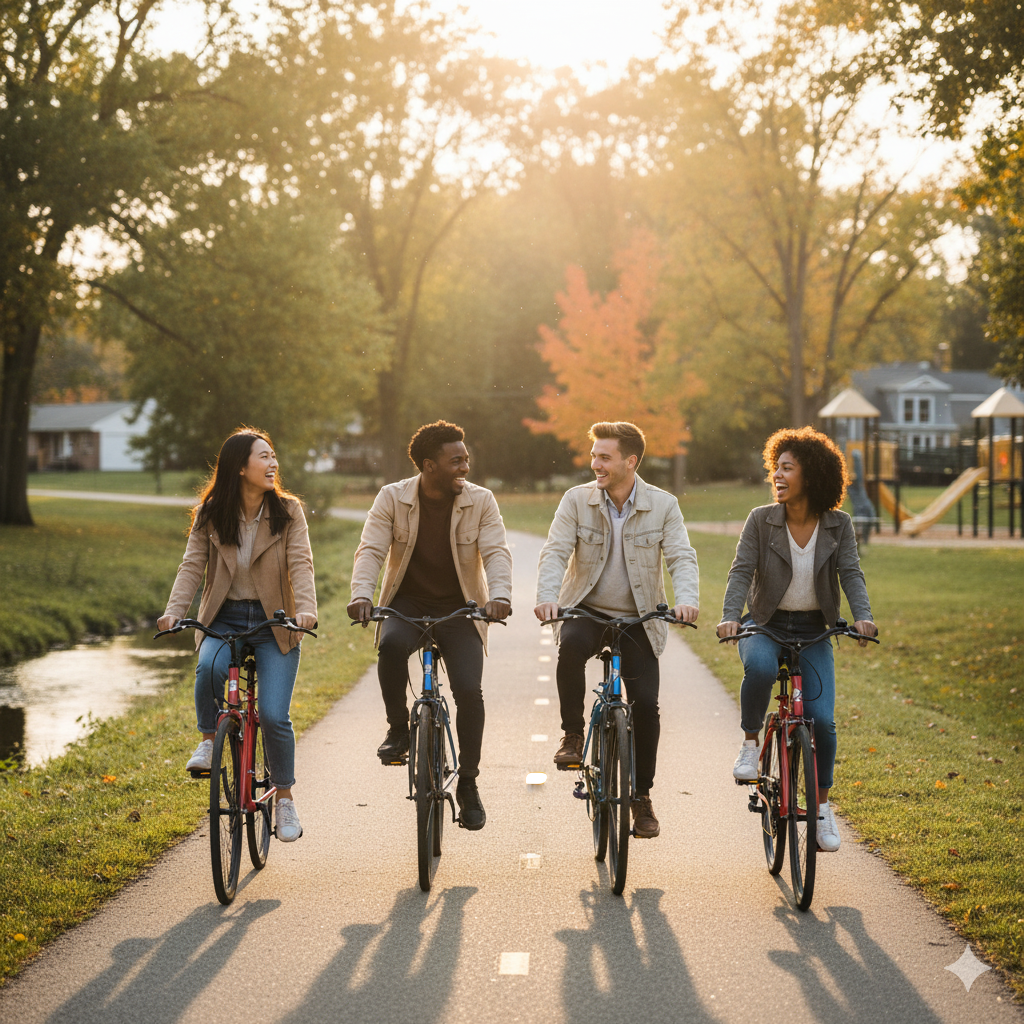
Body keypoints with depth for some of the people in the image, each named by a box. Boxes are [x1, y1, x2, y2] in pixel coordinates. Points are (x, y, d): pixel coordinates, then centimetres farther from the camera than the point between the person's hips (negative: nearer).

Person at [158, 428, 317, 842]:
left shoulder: (287, 511, -1)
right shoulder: (209, 515, 2)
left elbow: (300, 563, -11)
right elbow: (192, 565, -5)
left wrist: (306, 607, -30)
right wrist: (174, 610, -22)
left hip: (274, 623, 0)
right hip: (223, 620, 1)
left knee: (274, 715, -10)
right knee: (209, 668, -33)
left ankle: (284, 798, 10)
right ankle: (208, 740, -6)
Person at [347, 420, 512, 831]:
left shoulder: (481, 501, -4)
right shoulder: (392, 498, -5)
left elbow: (496, 551, -13)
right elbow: (371, 549, -12)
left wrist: (499, 595, -32)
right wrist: (361, 595, -31)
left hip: (459, 610, 1)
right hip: (408, 604, 0)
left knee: (469, 690, -16)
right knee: (390, 644, -34)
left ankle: (468, 783, 3)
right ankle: (398, 728, -11)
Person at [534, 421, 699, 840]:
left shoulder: (662, 505, -3)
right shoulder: (577, 499, -3)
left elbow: (681, 557, -10)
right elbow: (555, 551, -11)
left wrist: (685, 599, -30)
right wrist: (547, 596, -30)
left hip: (639, 619, 1)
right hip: (586, 611, 0)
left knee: (646, 704, -9)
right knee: (570, 646, -35)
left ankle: (641, 797, 8)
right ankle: (573, 735, -16)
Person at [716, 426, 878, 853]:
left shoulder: (838, 525, -2)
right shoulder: (761, 520, -6)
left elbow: (851, 573, -10)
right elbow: (742, 571, -12)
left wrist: (863, 616, -29)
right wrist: (730, 617, -30)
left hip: (813, 632, 1)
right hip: (766, 625, -1)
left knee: (822, 719, -9)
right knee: (759, 667, -37)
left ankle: (821, 806, 13)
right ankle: (750, 742, -11)